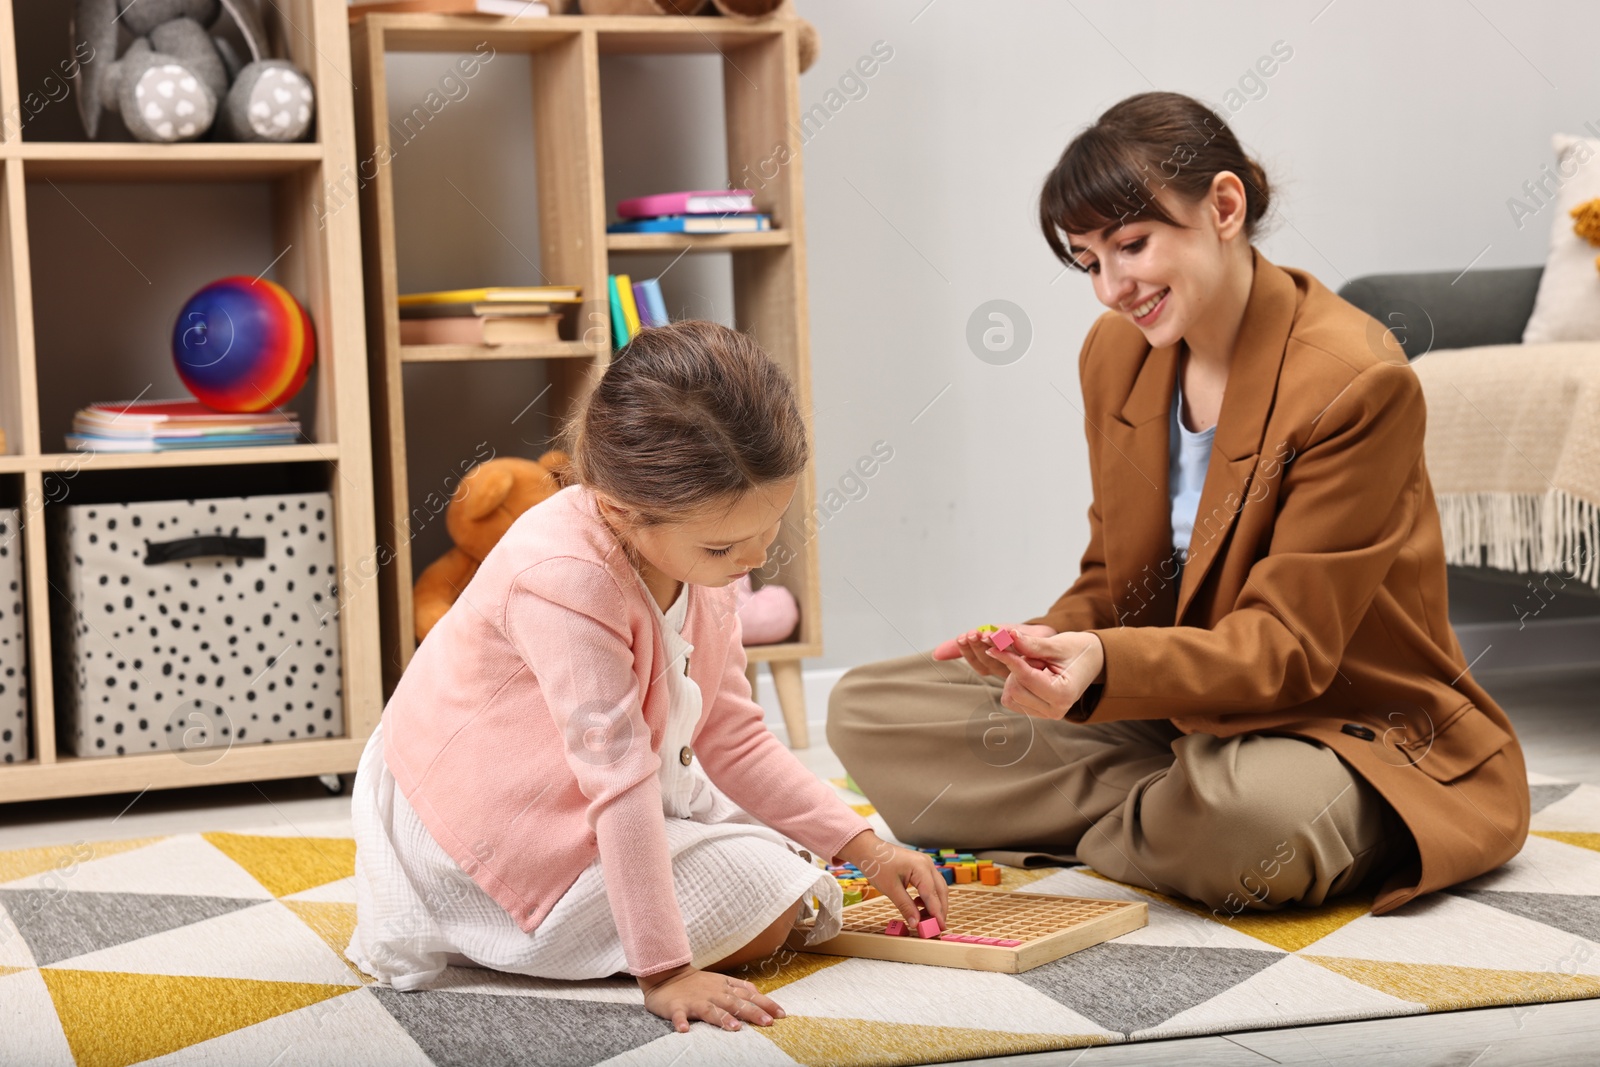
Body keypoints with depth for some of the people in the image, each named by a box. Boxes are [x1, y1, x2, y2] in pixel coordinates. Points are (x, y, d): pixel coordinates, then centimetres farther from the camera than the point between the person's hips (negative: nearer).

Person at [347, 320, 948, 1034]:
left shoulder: (701, 555, -5)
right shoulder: (567, 579, -33)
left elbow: (733, 739, 2)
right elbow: (619, 777, -35)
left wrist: (865, 849, -3)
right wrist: (663, 970, -33)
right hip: (497, 833, -9)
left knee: (790, 856, 15)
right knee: (765, 907, -13)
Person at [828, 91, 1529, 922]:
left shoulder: (1356, 382, -20)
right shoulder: (1114, 353, 3)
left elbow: (1286, 646, -21)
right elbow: (1114, 576, 9)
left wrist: (1105, 665, -38)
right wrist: (1049, 643, -15)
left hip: (1338, 725, -6)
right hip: (1177, 711, 7)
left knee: (1251, 815, -43)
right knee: (864, 709, -5)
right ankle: (1175, 808, -12)